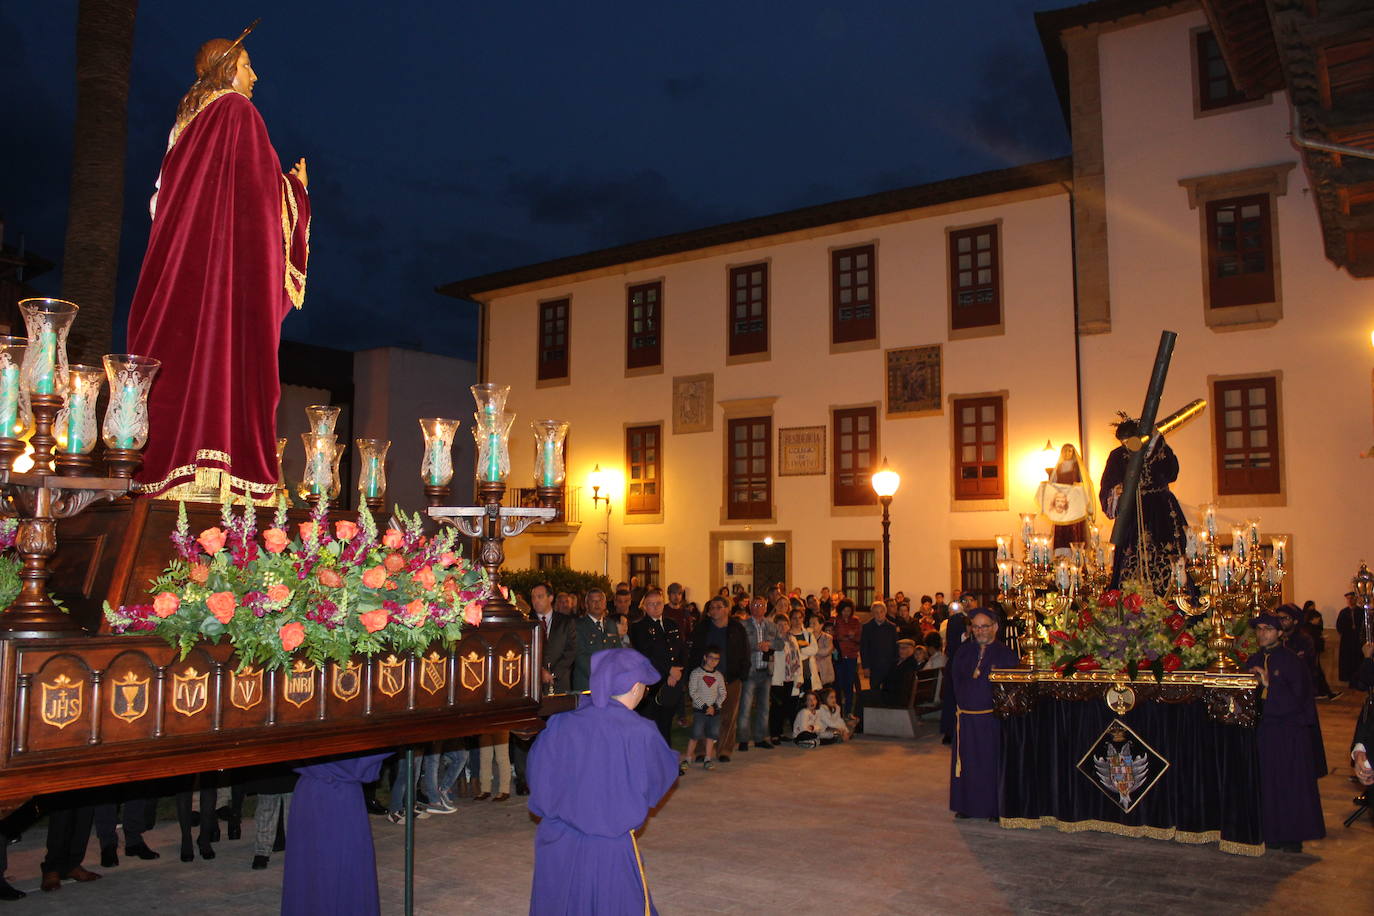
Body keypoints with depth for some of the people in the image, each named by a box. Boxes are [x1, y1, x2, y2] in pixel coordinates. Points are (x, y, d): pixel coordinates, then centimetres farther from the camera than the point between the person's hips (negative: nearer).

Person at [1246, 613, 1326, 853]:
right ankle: (1273, 833, 17)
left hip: (1290, 731, -5)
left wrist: (1269, 684, -21)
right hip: (1265, 730, 5)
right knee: (1268, 783, 8)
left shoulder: (1291, 660, -10)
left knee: (1290, 782, 2)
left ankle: (1293, 837, 12)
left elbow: (1297, 698, -16)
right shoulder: (1254, 661, 8)